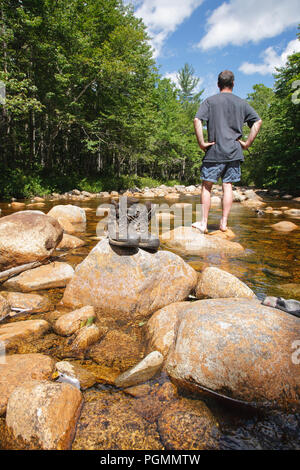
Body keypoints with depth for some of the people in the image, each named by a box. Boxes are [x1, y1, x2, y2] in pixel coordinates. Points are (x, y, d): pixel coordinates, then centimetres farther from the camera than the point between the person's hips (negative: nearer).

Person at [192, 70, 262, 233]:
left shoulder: (210, 101, 3)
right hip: (234, 152, 3)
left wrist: (201, 143, -7)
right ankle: (224, 223, 8)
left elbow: (197, 120, -11)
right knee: (228, 186, 6)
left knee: (207, 186, 4)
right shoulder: (241, 103, 11)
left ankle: (203, 223, 4)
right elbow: (258, 121, 4)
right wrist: (247, 143, 4)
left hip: (214, 151, -2)